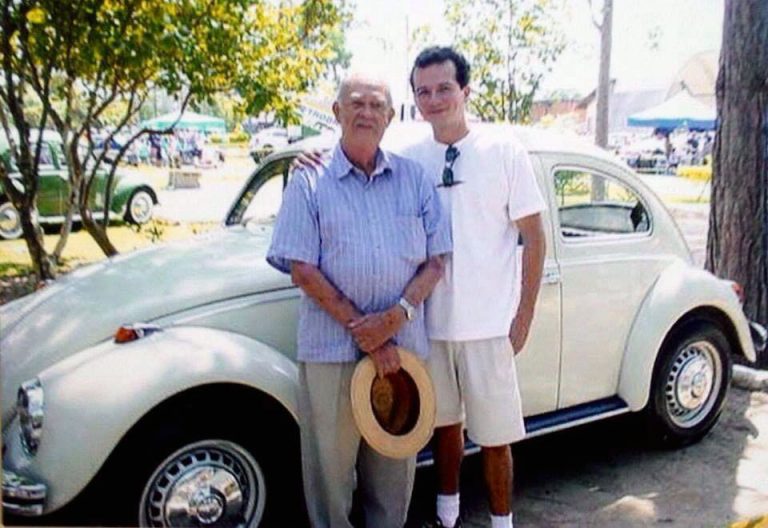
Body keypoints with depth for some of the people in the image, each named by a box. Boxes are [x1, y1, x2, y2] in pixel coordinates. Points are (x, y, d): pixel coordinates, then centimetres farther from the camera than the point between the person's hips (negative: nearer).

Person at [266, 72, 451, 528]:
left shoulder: (416, 179, 7)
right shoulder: (310, 181, 1)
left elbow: (435, 262, 5)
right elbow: (301, 269, -5)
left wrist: (398, 316, -12)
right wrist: (361, 329, -12)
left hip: (404, 345, 2)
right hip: (331, 348, -2)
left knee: (395, 466, 13)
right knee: (329, 463, 7)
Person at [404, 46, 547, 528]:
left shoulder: (504, 150, -6)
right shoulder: (410, 159, 2)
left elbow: (534, 237, -3)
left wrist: (525, 315, -6)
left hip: (488, 324, -3)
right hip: (431, 321, 4)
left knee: (494, 436, 6)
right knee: (446, 422, 18)